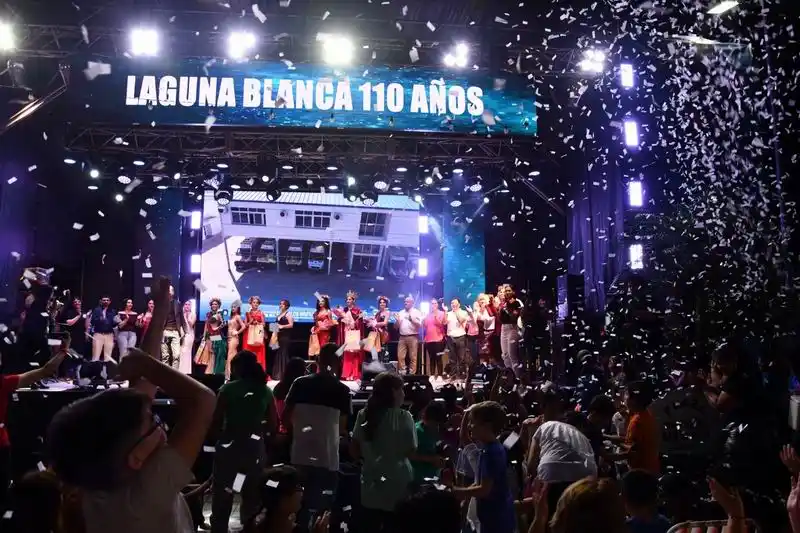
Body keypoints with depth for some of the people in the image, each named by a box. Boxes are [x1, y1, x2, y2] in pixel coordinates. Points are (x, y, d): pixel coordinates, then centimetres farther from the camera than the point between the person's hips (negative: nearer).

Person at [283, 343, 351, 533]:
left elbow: (285, 417, 2)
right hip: (327, 458, -3)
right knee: (324, 508, 8)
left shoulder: (300, 383, -1)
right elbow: (342, 426, -4)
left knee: (299, 505, 18)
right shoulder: (342, 390, -6)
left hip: (301, 455, 3)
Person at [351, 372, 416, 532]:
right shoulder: (403, 416, -11)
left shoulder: (364, 415, -1)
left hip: (370, 484, 4)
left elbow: (354, 450, 3)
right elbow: (411, 450, -7)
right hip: (397, 485, -3)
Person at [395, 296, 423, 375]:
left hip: (413, 337, -4)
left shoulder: (416, 312, 2)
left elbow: (420, 324, -7)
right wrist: (397, 320, -3)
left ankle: (412, 373, 2)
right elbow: (396, 326, 16)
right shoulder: (401, 313, 15)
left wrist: (411, 319, -14)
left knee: (413, 357, -2)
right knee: (400, 356, -1)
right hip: (402, 337, 4)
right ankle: (402, 373, 4)